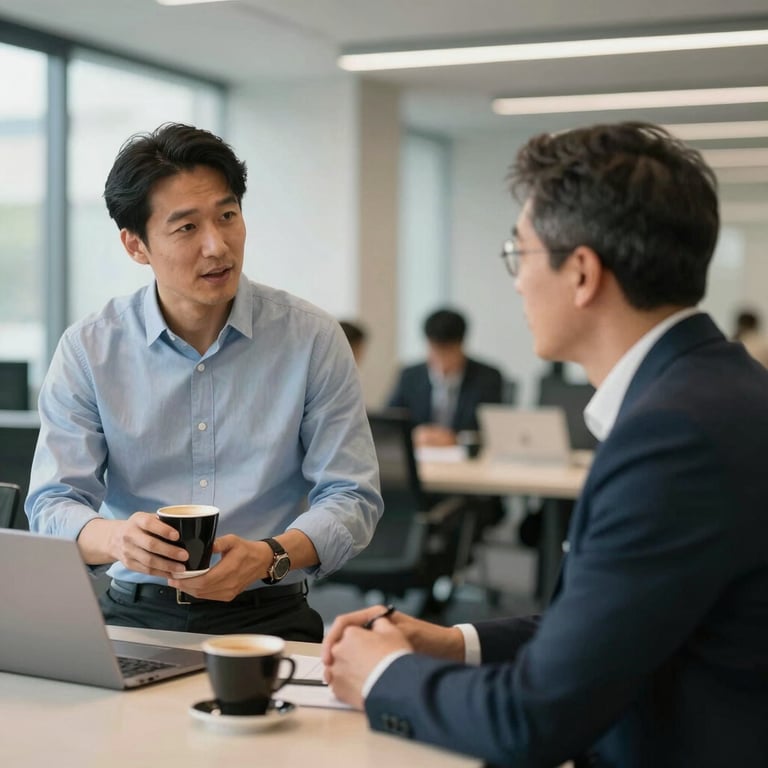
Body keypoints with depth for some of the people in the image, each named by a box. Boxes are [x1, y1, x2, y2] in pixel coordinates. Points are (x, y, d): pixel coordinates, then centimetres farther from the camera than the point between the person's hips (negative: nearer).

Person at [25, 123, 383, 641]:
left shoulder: (313, 339, -1)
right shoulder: (89, 350, 2)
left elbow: (353, 499, -1)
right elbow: (52, 505, -1)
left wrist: (270, 556, -22)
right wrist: (114, 537, -25)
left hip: (268, 616, -1)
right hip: (137, 614, 1)